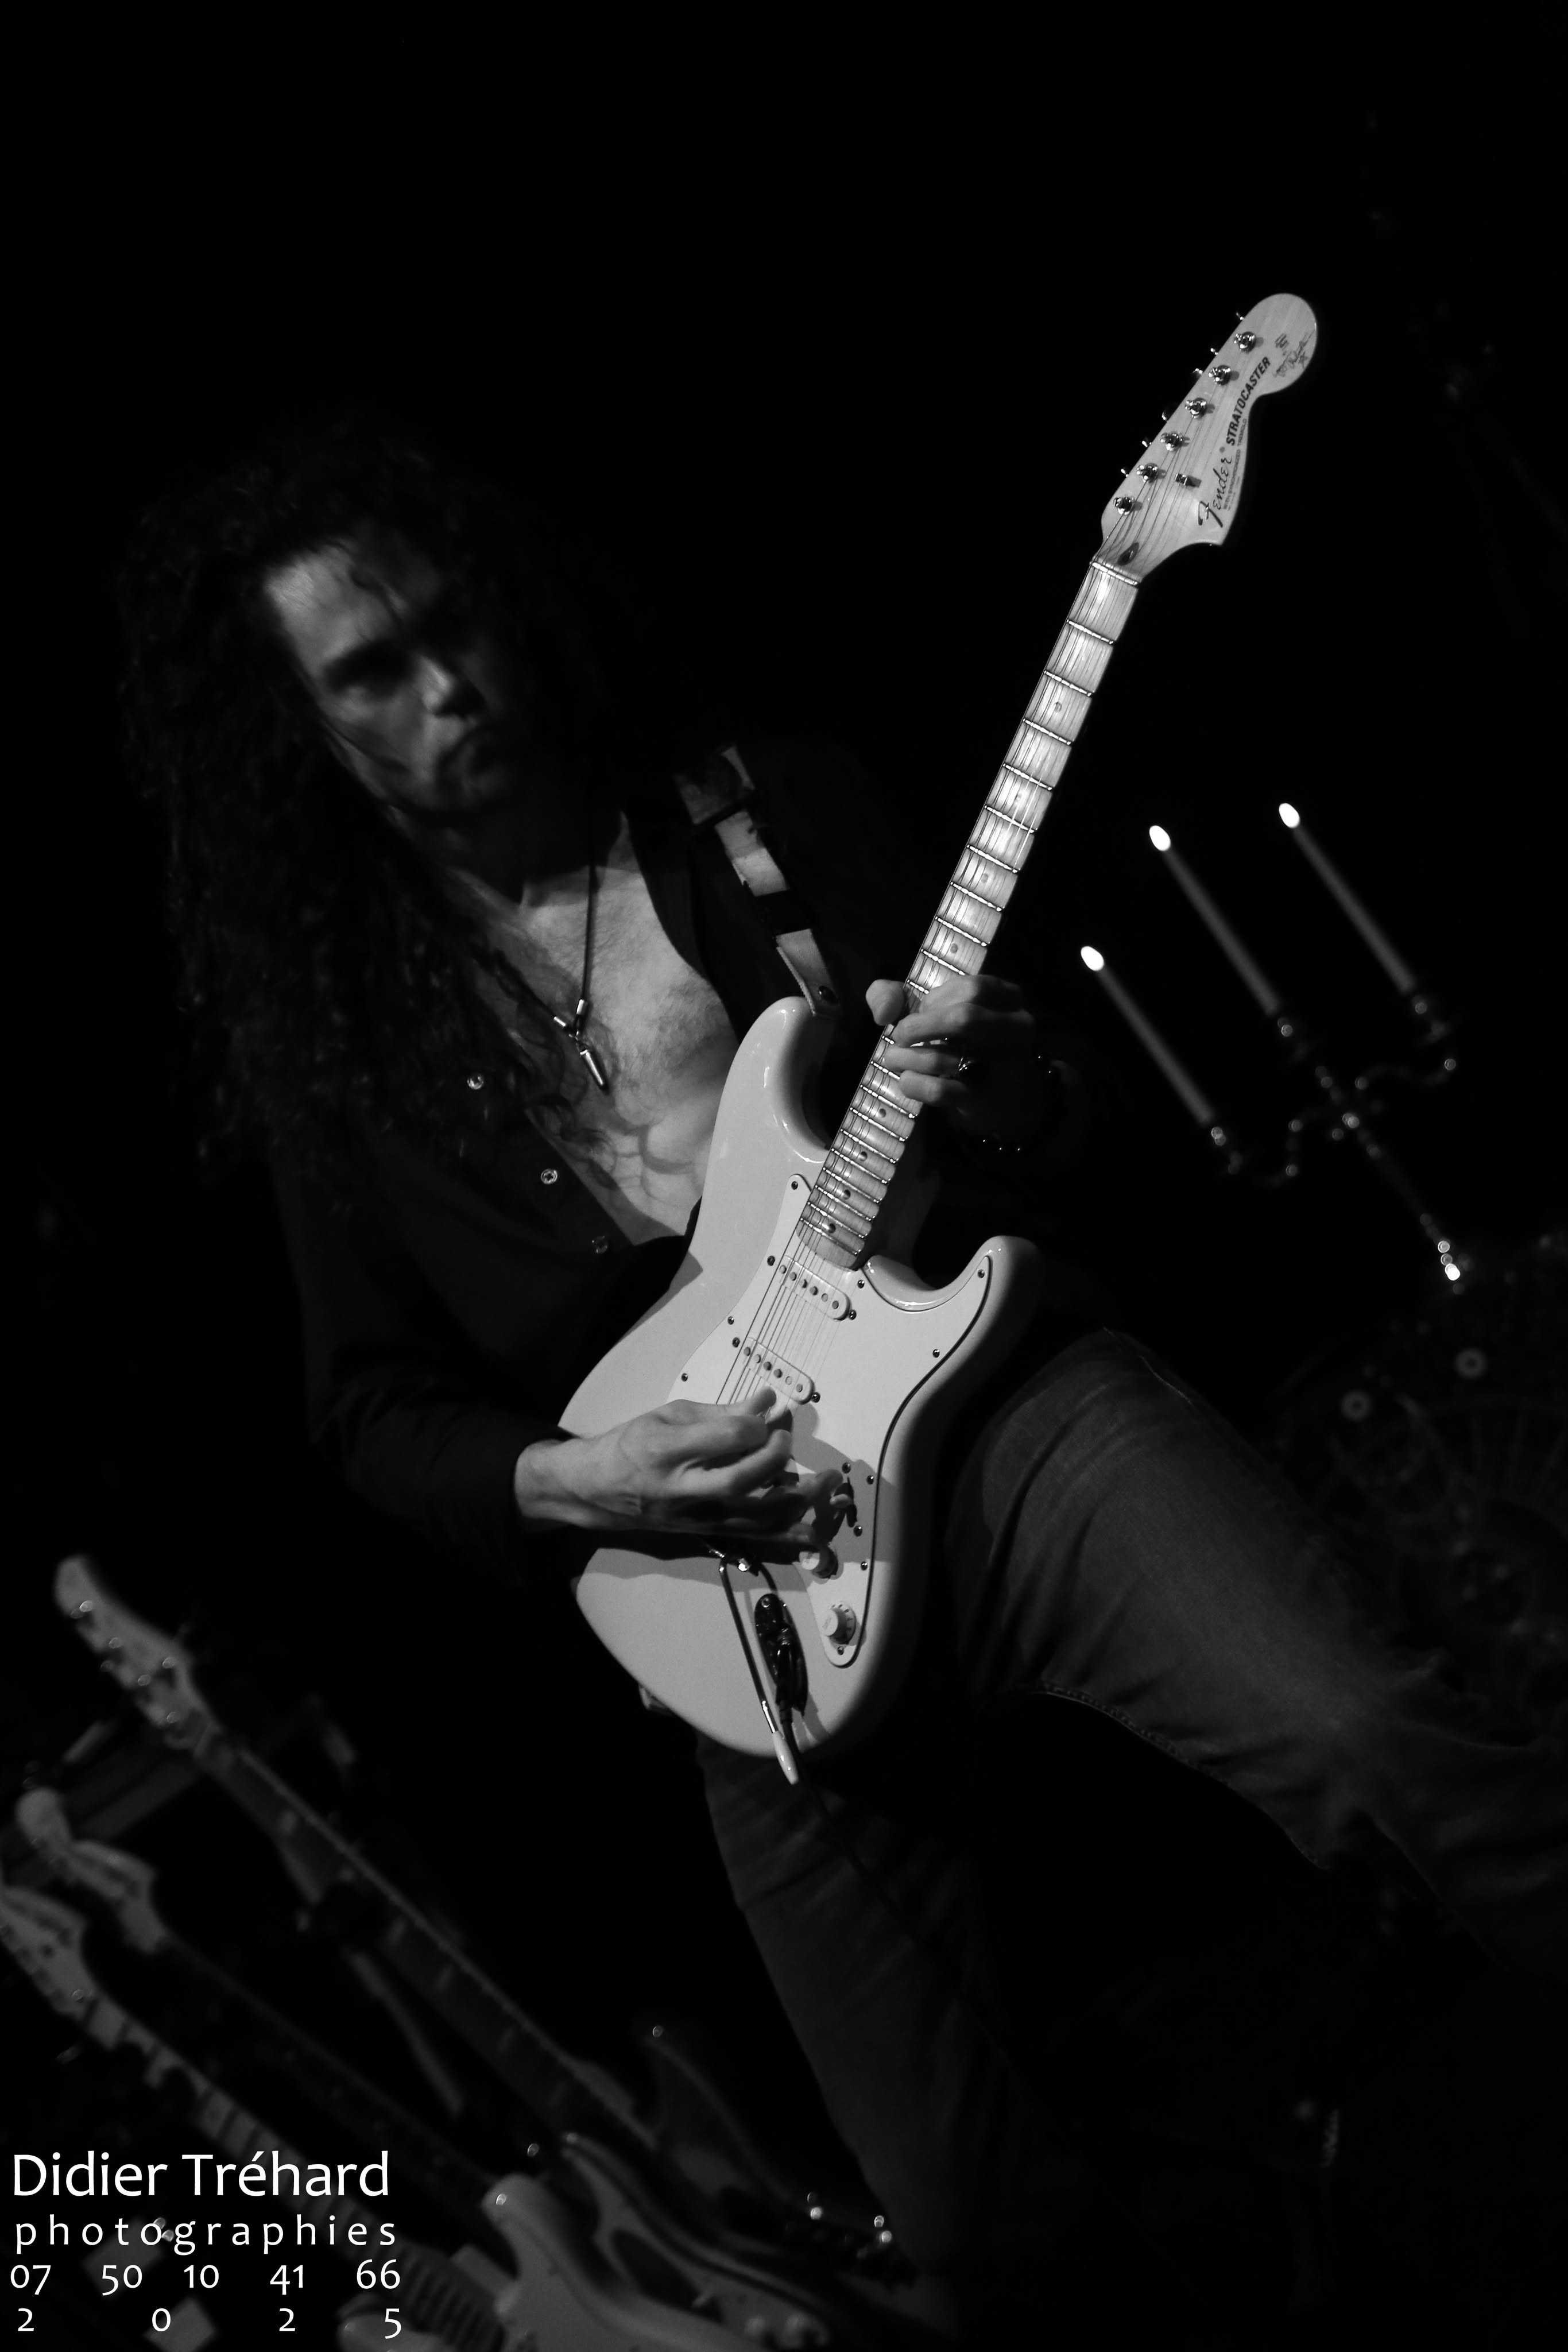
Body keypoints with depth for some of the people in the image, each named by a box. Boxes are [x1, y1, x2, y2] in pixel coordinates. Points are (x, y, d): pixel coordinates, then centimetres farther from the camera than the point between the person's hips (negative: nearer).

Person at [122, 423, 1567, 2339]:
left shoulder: (763, 814, 8)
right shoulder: (336, 1031, 9)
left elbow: (1047, 1124, 10)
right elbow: (373, 1407, 12)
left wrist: (999, 1089, -14)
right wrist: (570, 1483, -8)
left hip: (984, 1393, -1)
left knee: (1367, 1736, -29)